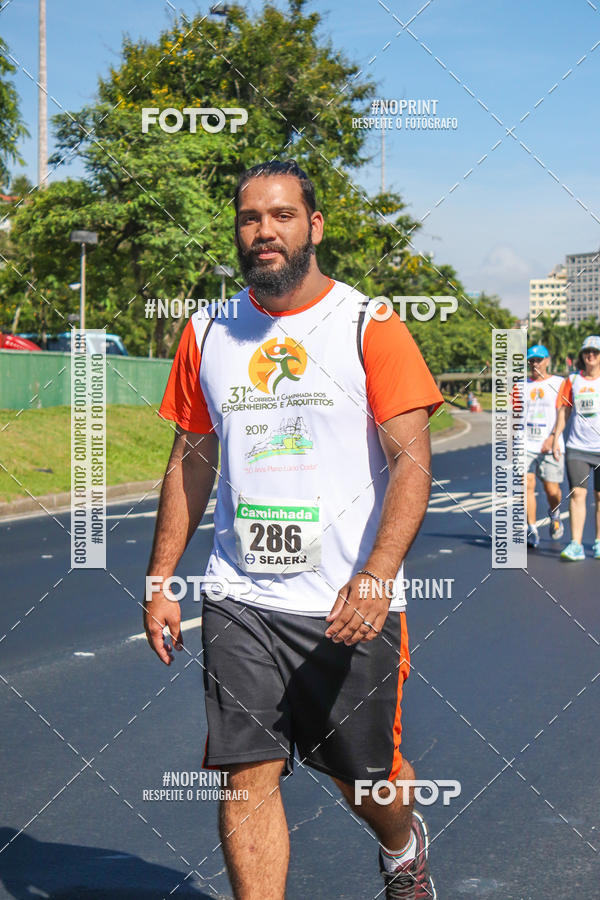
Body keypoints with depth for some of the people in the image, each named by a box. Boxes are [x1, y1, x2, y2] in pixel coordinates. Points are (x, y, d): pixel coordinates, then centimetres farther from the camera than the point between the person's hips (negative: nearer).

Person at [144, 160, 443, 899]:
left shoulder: (370, 327, -5)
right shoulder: (207, 332, 8)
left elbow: (410, 462, -11)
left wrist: (378, 575, -25)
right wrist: (160, 582, 10)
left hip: (351, 604, -2)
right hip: (240, 598, 3)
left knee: (367, 779, 12)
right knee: (247, 777, -4)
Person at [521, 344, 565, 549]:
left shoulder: (558, 383, 4)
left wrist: (552, 437, -15)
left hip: (549, 446, -2)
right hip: (525, 445, 2)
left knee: (552, 489, 2)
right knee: (527, 485, -12)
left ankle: (554, 516, 35)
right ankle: (532, 531, -7)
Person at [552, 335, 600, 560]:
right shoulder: (572, 381, 7)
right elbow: (564, 411, 12)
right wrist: (556, 437, 5)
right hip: (577, 447, 1)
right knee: (577, 493, -7)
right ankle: (575, 545, -7)